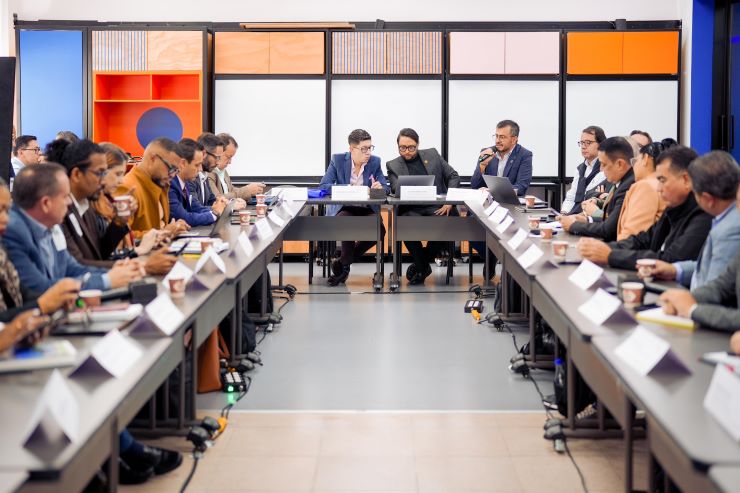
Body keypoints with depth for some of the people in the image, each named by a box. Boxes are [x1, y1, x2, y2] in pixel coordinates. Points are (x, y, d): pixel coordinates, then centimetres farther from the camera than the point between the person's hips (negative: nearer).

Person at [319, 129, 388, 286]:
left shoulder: (375, 162, 1)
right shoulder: (338, 160, -4)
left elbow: (385, 188, -1)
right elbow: (323, 186, -11)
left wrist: (380, 188, -27)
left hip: (367, 209, 3)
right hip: (343, 208, -3)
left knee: (379, 230, -27)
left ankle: (342, 263, -8)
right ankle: (345, 266, -10)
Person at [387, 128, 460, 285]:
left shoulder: (432, 154, 15)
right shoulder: (393, 165, 12)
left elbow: (454, 176, 15)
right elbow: (396, 190, 0)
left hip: (437, 207, 1)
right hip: (412, 209, -1)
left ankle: (420, 265, -7)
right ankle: (423, 267, -10)